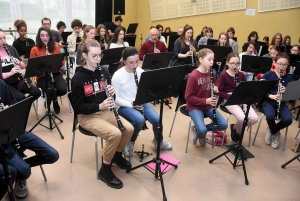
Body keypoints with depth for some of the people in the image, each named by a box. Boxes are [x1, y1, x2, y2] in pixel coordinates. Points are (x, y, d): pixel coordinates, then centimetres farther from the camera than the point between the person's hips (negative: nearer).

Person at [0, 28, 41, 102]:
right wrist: (10, 73, -27)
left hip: (17, 81, 5)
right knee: (21, 97, -29)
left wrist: (19, 63, -13)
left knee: (37, 92, -13)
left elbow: (23, 66, 9)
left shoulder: (11, 48, 7)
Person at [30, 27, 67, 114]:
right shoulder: (35, 49, -3)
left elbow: (62, 63, 4)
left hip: (55, 74, 3)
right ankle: (54, 100, 8)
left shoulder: (56, 47, 5)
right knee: (51, 90, -32)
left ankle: (51, 98, 13)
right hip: (42, 76, -2)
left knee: (63, 90, -25)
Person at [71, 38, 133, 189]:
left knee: (129, 129, -15)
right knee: (115, 134, -27)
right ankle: (105, 170, -5)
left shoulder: (103, 72, 2)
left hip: (105, 111, 6)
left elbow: (109, 95, 12)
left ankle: (117, 155, 15)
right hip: (87, 116, -5)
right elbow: (77, 107, -14)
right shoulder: (78, 78, -14)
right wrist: (99, 106, -28)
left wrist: (112, 93, -13)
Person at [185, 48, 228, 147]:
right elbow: (188, 97, -17)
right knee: (202, 130, -27)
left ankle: (198, 129, 10)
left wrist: (215, 90, -8)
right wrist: (205, 101, -24)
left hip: (208, 106, 7)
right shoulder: (193, 76, -19)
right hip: (195, 107, -6)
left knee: (224, 125, -8)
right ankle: (200, 132, 13)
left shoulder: (211, 73, 1)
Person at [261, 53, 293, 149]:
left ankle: (271, 130, 9)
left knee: (288, 119, -24)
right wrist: (270, 96, -25)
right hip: (268, 101, -3)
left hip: (281, 103, 3)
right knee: (270, 116, -33)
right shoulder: (268, 75, -4)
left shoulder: (288, 78, 6)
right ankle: (275, 133, 3)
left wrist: (286, 92, -17)